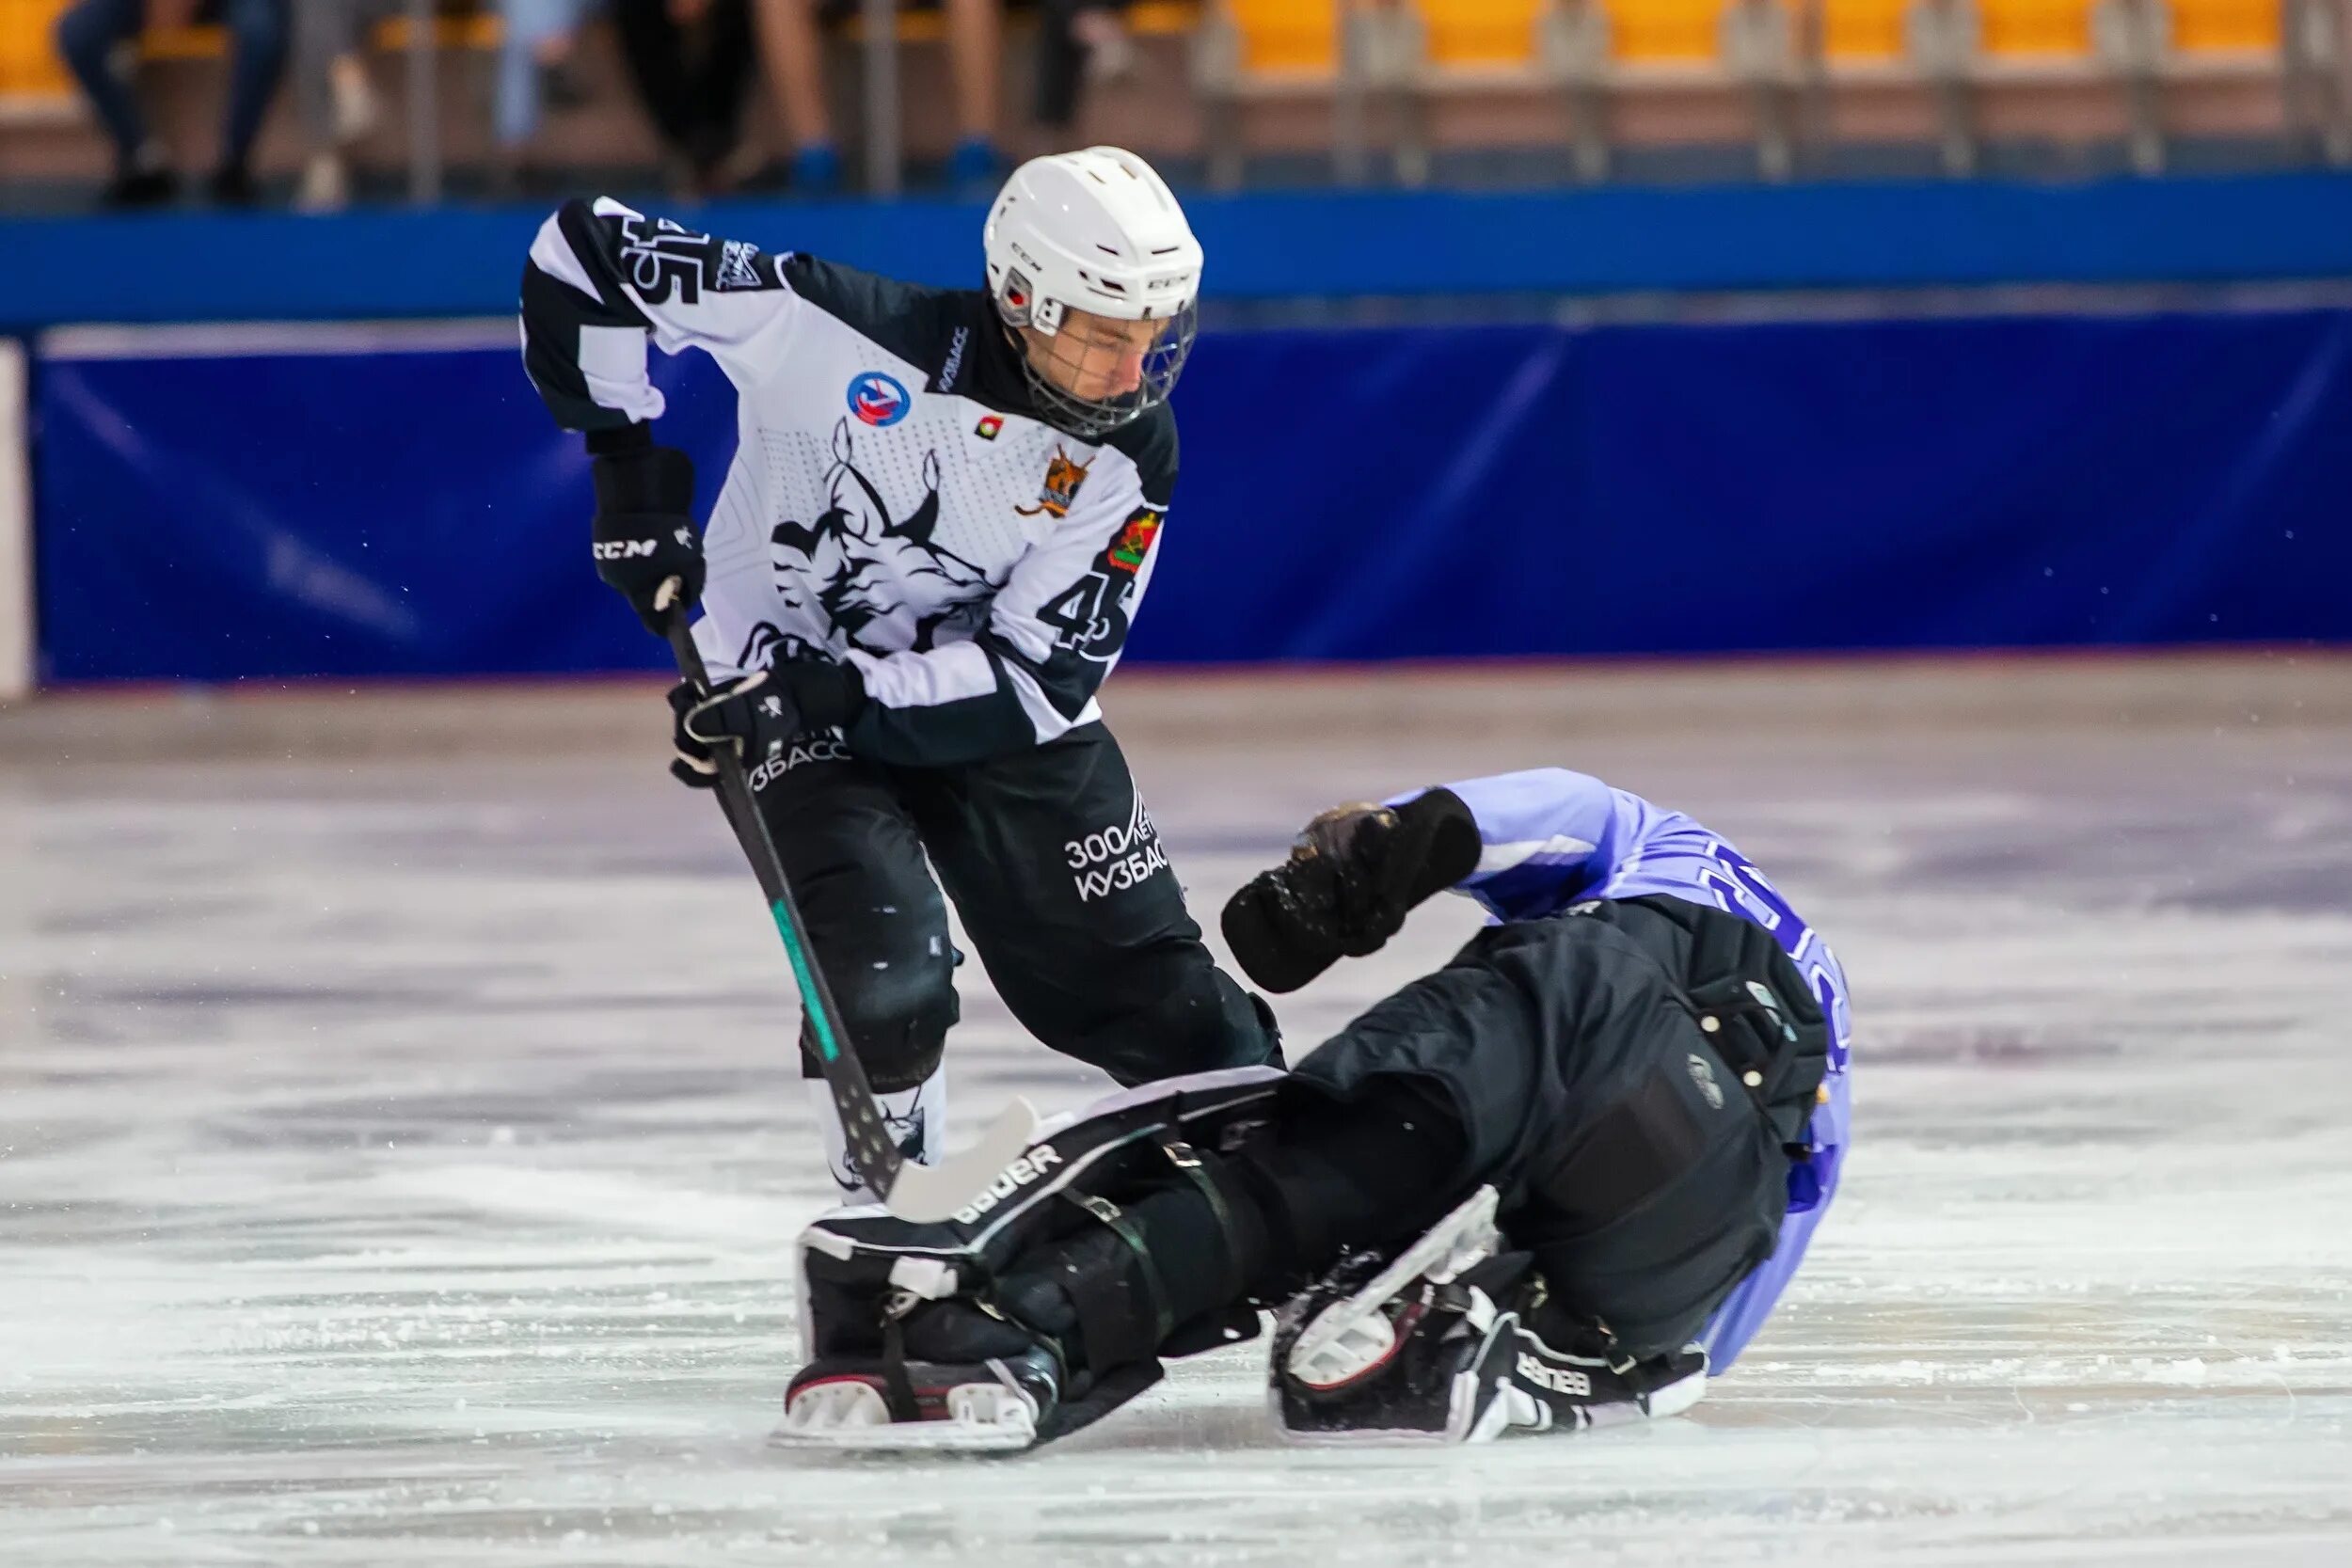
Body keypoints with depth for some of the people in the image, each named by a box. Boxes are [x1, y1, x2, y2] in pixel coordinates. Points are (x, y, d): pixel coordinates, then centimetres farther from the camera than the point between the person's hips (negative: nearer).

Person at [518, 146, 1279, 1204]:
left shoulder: (1130, 456, -17)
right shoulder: (836, 327, -27)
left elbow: (1037, 677, -20)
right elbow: (585, 251, -20)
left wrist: (832, 699, -30)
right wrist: (629, 463, -19)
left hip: (989, 703, 3)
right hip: (791, 688, -3)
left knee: (1153, 988, 2)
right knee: (885, 984, -20)